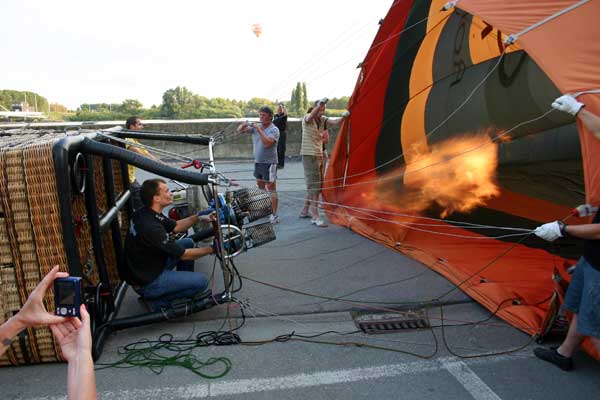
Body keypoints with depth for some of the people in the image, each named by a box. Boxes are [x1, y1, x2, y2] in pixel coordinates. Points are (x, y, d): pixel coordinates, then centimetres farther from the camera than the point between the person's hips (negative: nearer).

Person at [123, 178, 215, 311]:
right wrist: (210, 249, -10)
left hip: (151, 264, 9)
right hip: (147, 282, -9)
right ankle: (158, 300, 0)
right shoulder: (151, 227, -32)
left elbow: (176, 227, 11)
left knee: (188, 242, 12)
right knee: (201, 281, -14)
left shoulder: (145, 213, -3)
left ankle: (184, 284, 23)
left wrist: (198, 217, -3)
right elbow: (184, 255, -22)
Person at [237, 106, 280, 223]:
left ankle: (274, 215, 0)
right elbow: (239, 130, 9)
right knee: (260, 188, 17)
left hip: (269, 163, -7)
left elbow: (267, 143, -27)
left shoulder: (274, 129, -11)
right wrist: (244, 125, -12)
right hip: (258, 162, 7)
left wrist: (259, 130, -25)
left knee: (271, 189, -4)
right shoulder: (256, 126, 7)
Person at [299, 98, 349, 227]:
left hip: (319, 155, 8)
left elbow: (335, 122, -10)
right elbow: (311, 116, -34)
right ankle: (315, 217, -9)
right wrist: (320, 103, -50)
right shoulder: (307, 118, -9)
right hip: (309, 155, -7)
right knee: (314, 185, -11)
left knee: (317, 185, 14)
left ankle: (305, 211, 28)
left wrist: (343, 117, -31)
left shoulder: (323, 119, 8)